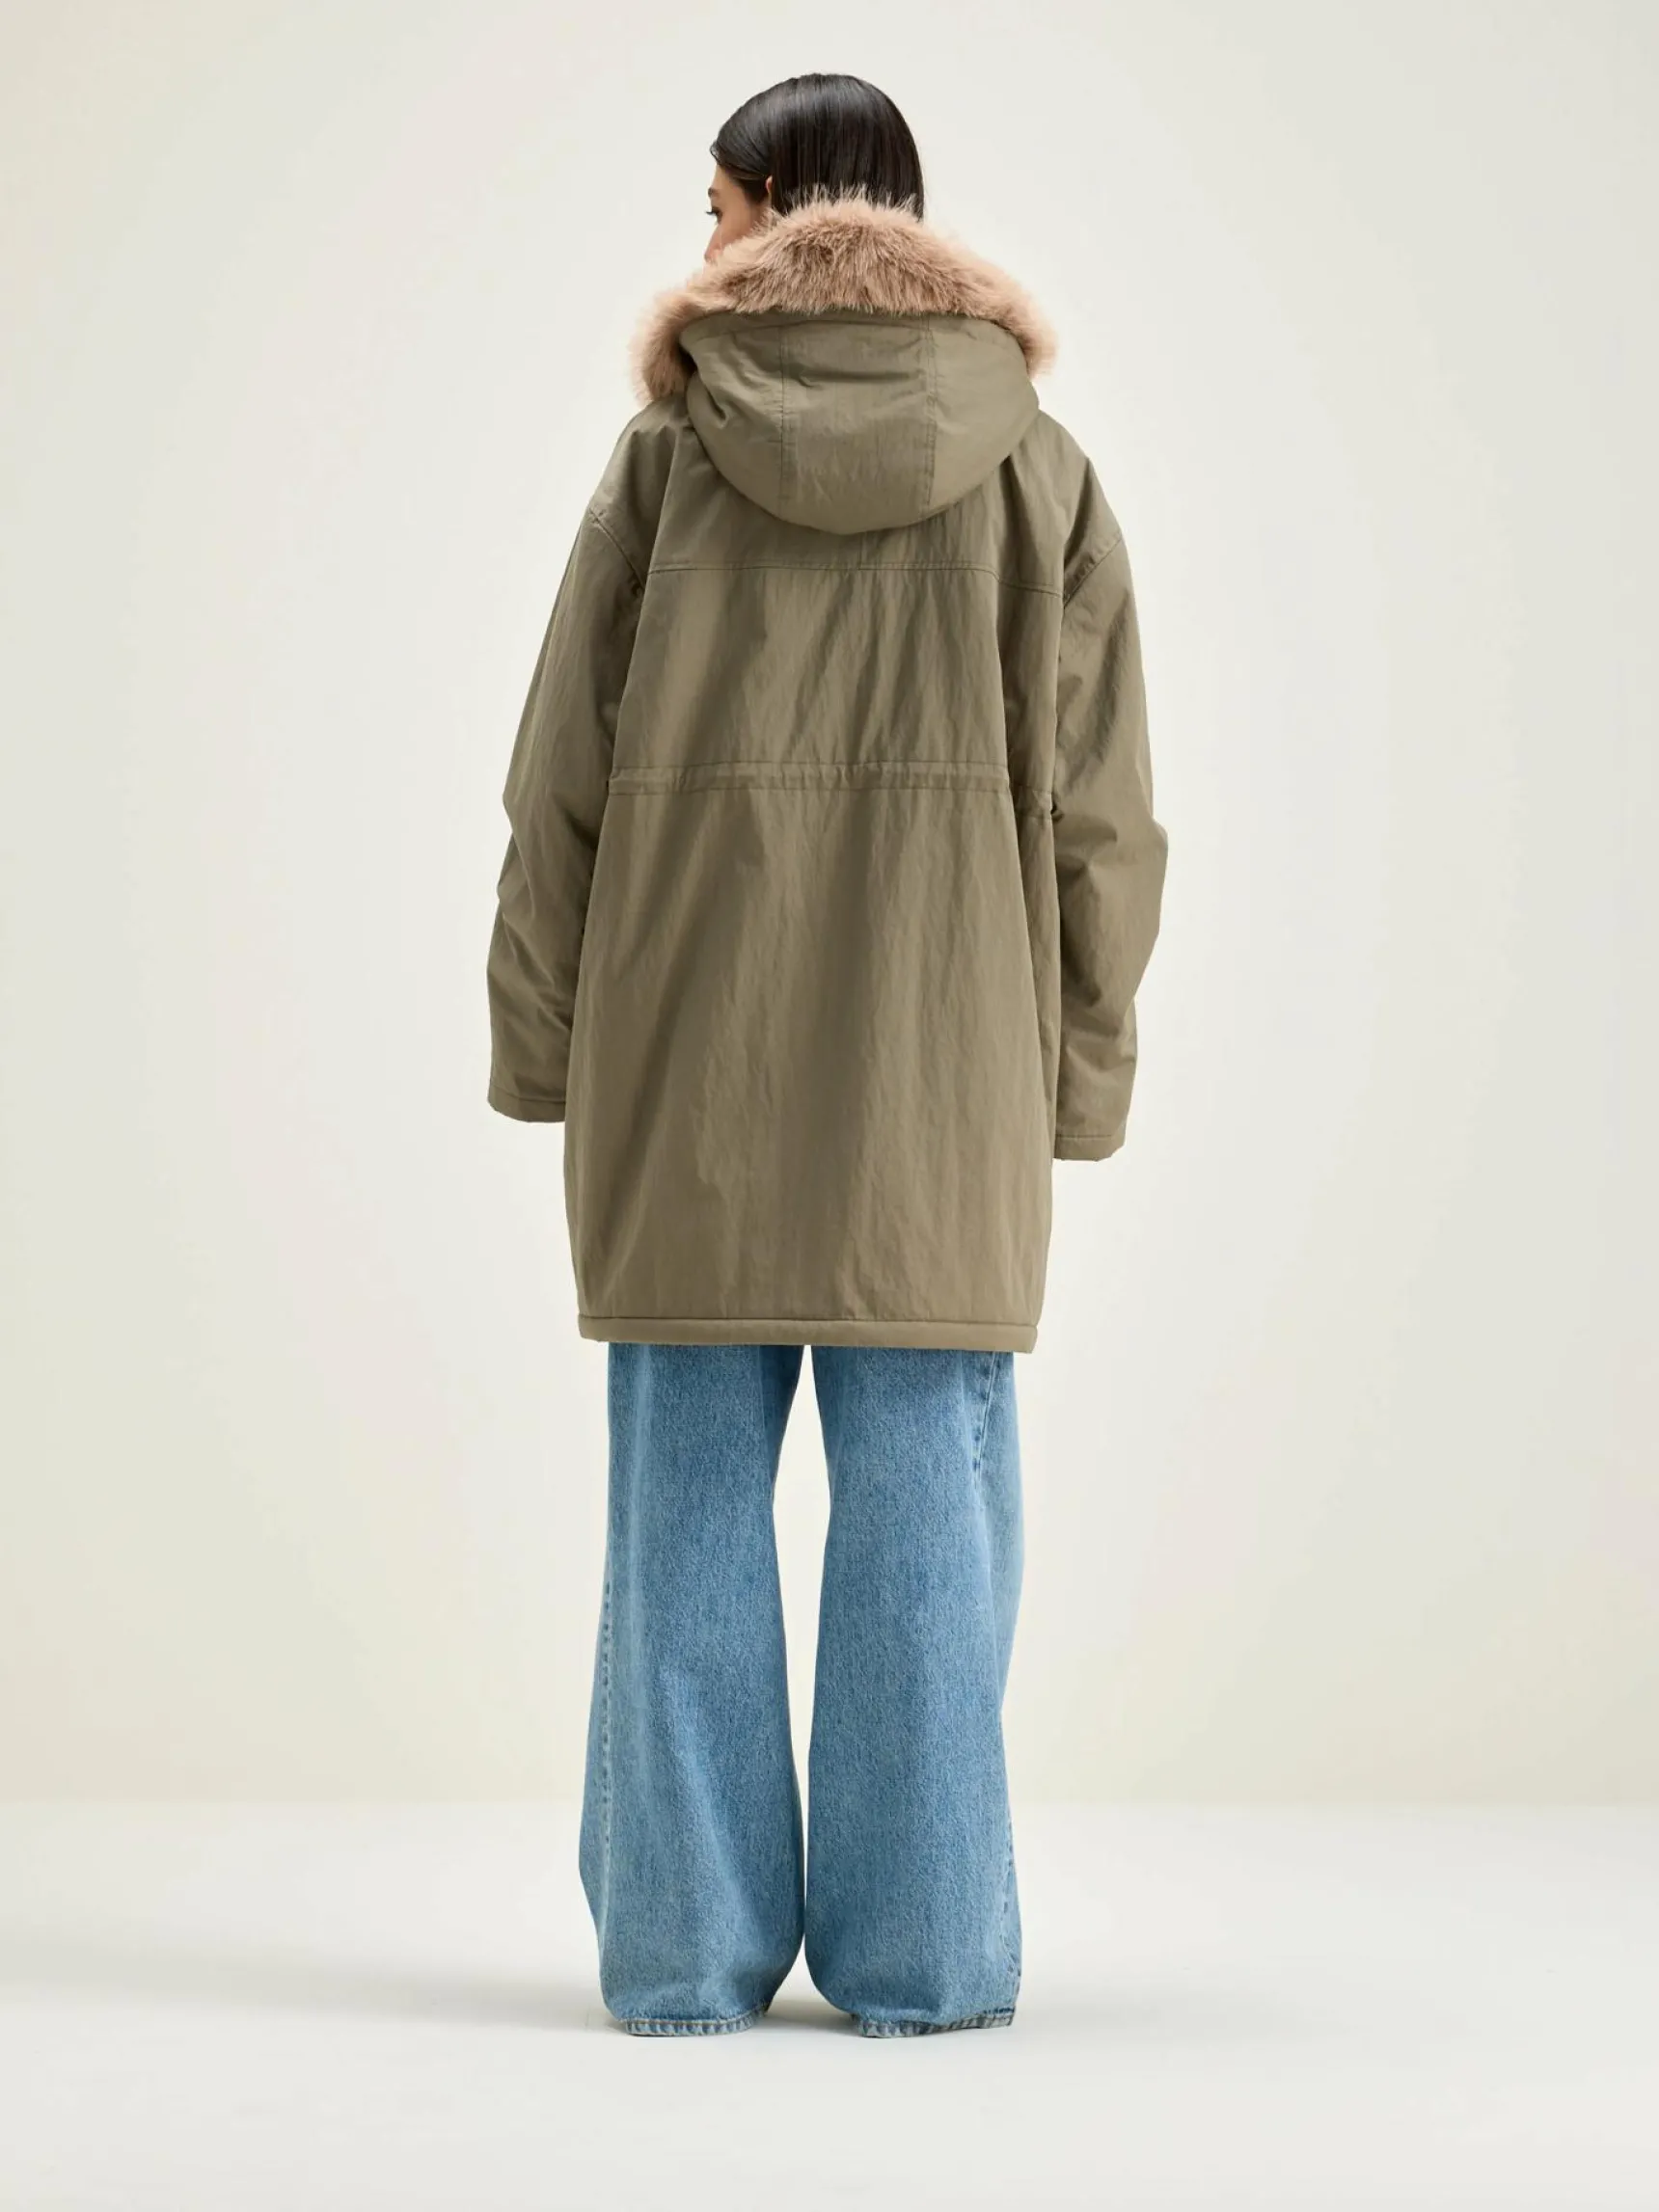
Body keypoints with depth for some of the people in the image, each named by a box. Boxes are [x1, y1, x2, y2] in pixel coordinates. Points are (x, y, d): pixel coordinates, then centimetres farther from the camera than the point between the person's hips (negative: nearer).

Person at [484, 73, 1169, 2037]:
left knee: (688, 1489, 4)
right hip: (943, 1051, 0)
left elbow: (563, 773, 1)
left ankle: (686, 1942, 8)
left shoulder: (671, 446, 3)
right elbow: (1100, 806, 2)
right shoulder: (1034, 463, 6)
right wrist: (1077, 1069, 6)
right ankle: (921, 1949, 5)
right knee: (925, 1491, 3)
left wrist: (546, 1048, 5)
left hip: (693, 1047, 0)